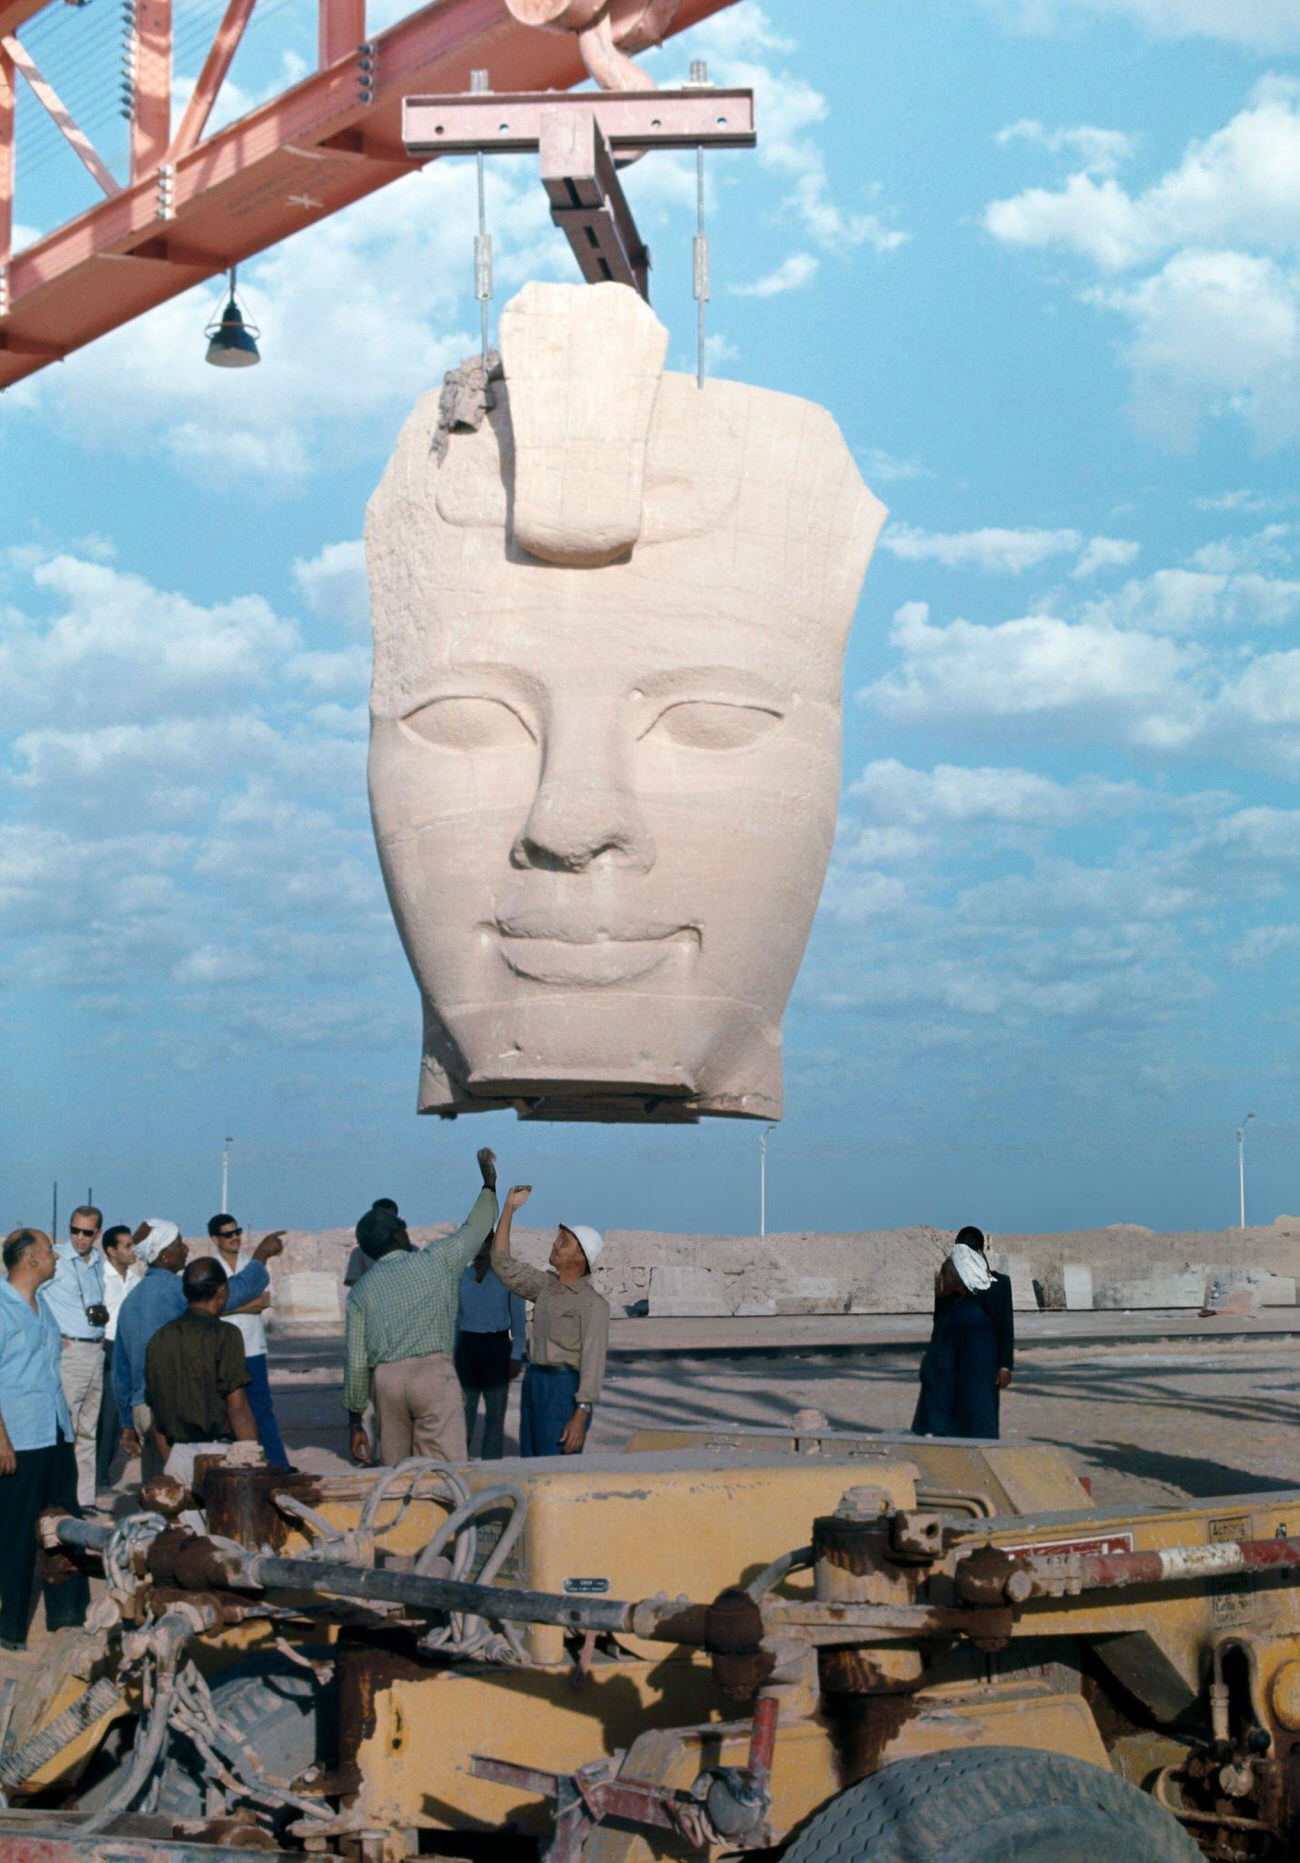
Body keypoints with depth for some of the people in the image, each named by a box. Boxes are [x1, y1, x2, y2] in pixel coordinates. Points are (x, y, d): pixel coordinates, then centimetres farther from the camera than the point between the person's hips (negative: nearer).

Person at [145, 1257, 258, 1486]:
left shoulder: (159, 1339, 11)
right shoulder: (224, 1335, -7)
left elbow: (156, 1416, 14)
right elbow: (237, 1407, -12)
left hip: (177, 1457, 6)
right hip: (217, 1452, -6)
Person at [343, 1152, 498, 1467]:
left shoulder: (360, 1291, 13)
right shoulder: (436, 1261, 7)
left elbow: (355, 1362, 10)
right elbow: (476, 1228, 21)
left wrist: (355, 1422, 16)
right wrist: (489, 1183, 39)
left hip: (386, 1378, 3)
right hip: (434, 1371, -3)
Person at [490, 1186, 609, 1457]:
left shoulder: (593, 1304, -11)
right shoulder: (546, 1286, 12)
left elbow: (593, 1362, -16)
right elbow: (503, 1263, 14)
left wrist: (581, 1415, -23)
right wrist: (509, 1209, 9)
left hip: (566, 1388, -8)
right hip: (534, 1383, 8)